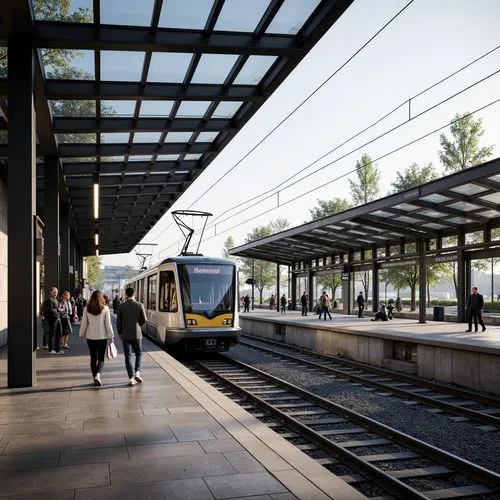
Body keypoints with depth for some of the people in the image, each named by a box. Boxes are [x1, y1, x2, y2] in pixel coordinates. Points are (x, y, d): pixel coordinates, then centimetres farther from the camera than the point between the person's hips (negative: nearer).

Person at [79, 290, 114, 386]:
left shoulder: (87, 309, -4)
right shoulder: (105, 308, -9)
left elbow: (84, 323, 2)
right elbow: (108, 324, -6)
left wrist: (82, 334, 15)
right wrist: (111, 335, 3)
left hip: (90, 337, 2)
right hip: (102, 336, -1)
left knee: (93, 358, 12)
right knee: (101, 358, 7)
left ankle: (95, 378, 16)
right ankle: (98, 375, -15)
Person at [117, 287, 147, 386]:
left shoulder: (121, 306, -6)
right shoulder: (140, 305, -7)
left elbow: (118, 322, -3)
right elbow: (144, 320, -4)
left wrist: (120, 333, 11)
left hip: (125, 335, 0)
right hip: (137, 334, 0)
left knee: (128, 356, 6)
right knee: (139, 354, 16)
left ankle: (131, 377, 2)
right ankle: (137, 372, -2)